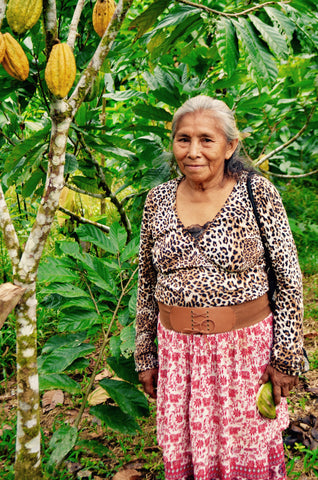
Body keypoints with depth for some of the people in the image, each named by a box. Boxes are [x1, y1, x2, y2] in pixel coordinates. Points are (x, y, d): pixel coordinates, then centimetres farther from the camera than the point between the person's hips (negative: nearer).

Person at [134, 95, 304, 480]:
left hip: (246, 347, -2)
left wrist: (287, 357, -7)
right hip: (178, 351, 3)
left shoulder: (258, 194, -8)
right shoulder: (158, 200, 1)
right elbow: (147, 283, 9)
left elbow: (289, 280, -5)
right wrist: (144, 356, 10)